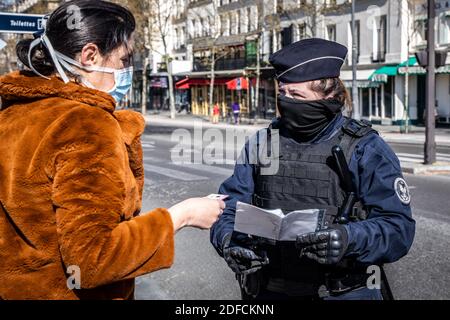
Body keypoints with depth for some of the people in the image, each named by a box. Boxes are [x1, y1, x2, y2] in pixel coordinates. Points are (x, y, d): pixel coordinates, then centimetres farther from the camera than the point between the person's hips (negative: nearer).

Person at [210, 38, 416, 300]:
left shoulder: (365, 149, -8)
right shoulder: (261, 143, 3)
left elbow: (398, 228, -13)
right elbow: (228, 207, 1)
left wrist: (350, 239, -32)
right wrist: (229, 240, -21)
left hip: (346, 291, -3)